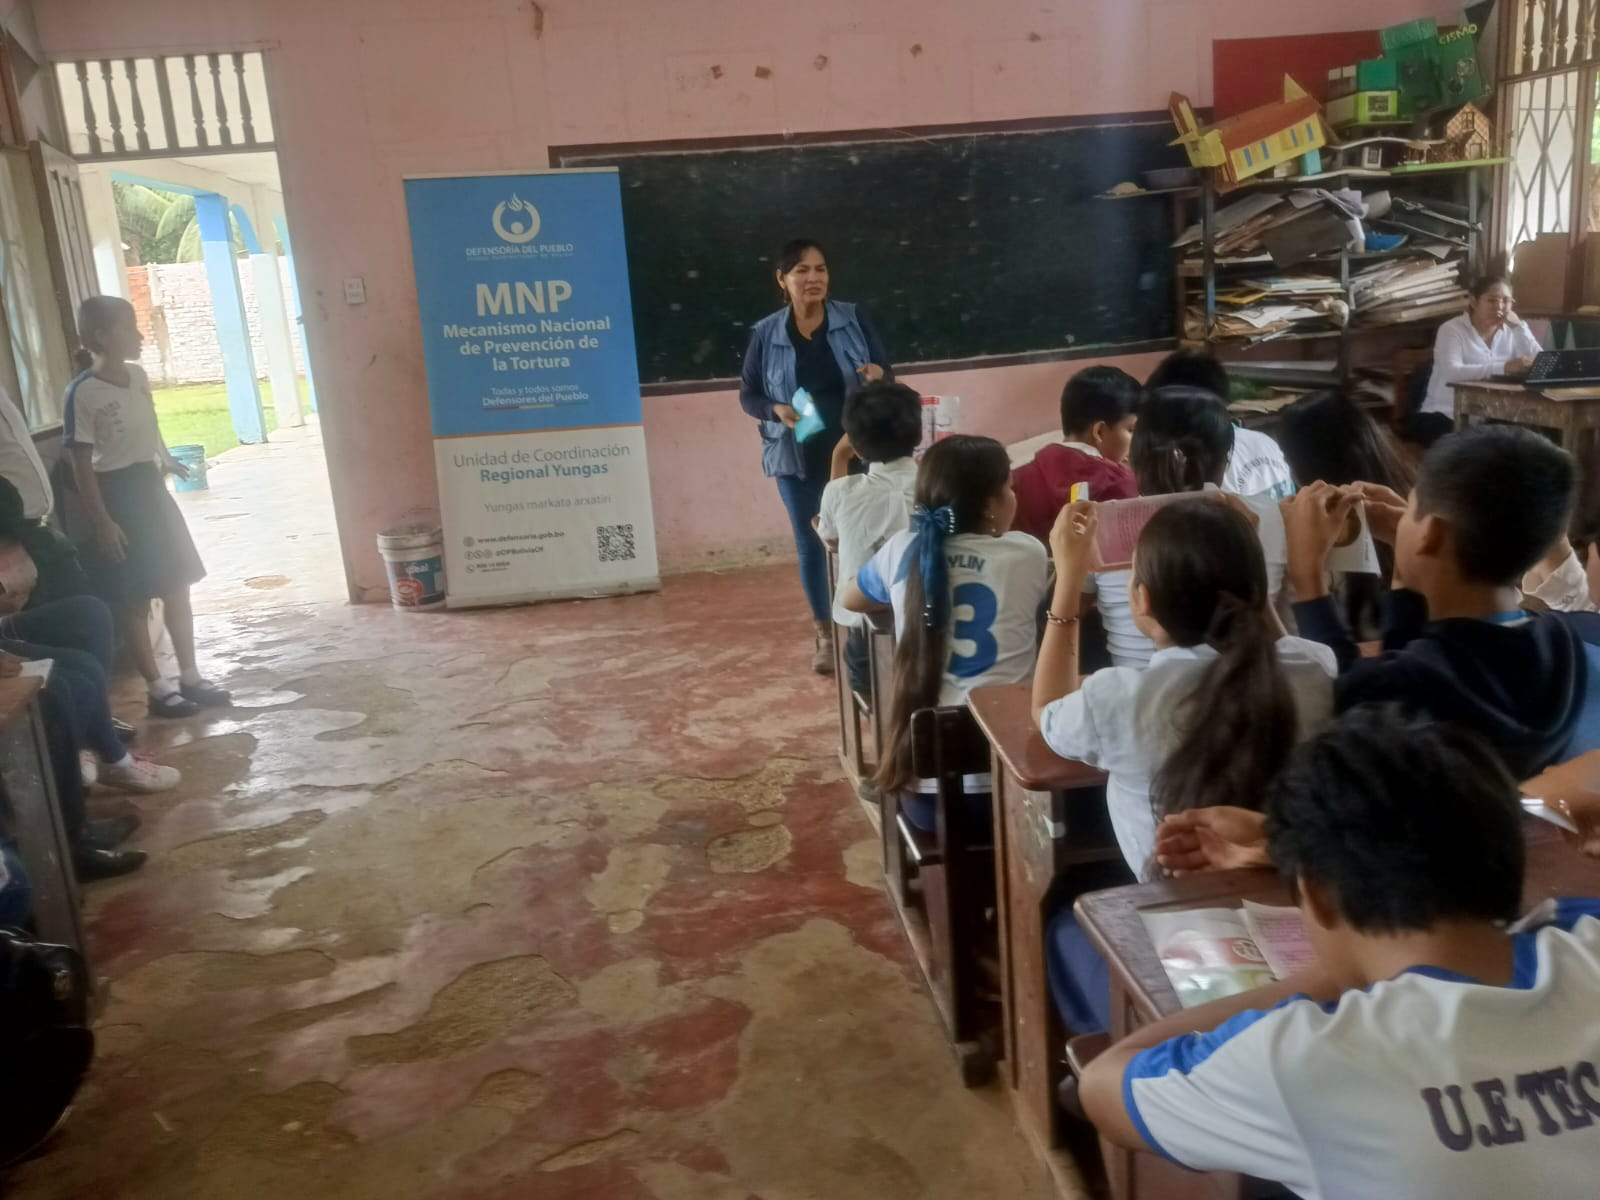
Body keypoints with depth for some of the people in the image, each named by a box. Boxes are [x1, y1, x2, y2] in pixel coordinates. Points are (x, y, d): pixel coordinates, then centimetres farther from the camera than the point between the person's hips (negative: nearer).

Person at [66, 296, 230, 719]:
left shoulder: (138, 375, 3)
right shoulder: (83, 393, -17)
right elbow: (82, 464, -15)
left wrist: (166, 461, 33)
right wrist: (102, 521, -17)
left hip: (150, 487, 7)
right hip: (117, 494, -7)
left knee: (177, 585, 10)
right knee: (134, 600, 2)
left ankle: (190, 676, 21)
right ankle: (157, 688, 11)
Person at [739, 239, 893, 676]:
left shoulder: (853, 318, -4)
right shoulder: (765, 333, -4)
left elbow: (886, 371, 1)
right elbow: (747, 395, 2)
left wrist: (879, 375, -23)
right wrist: (777, 410, -18)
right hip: (797, 458, 1)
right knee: (809, 543, 10)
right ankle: (825, 634, 24)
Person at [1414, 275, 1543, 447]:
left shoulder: (1512, 331, 13)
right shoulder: (1452, 329, -4)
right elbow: (1451, 373, -24)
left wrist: (1519, 327, -6)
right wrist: (1504, 367, -34)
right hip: (1447, 417, -5)